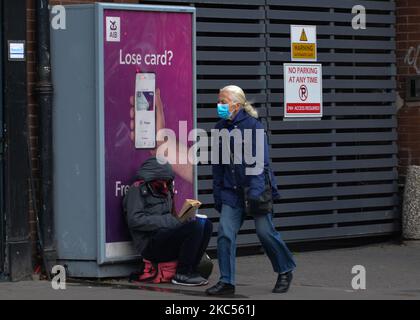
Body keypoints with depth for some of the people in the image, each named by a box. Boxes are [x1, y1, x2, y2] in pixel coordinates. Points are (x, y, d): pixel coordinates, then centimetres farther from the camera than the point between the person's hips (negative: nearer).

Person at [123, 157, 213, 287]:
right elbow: (135, 220, -14)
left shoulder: (165, 193, 25)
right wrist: (169, 221, -17)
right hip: (150, 245, -8)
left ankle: (192, 270, -11)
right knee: (195, 227, -24)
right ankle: (182, 274, -17)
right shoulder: (137, 190, 0)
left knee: (205, 224, -7)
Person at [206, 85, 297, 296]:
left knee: (265, 231, -2)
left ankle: (285, 271, 21)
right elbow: (217, 164, 14)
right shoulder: (220, 128, 7)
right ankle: (226, 281, 0)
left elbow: (260, 161, -15)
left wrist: (255, 191, -22)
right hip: (231, 190, 5)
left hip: (256, 188, -5)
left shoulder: (253, 126, -12)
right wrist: (217, 193, 11)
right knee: (225, 233, -6)